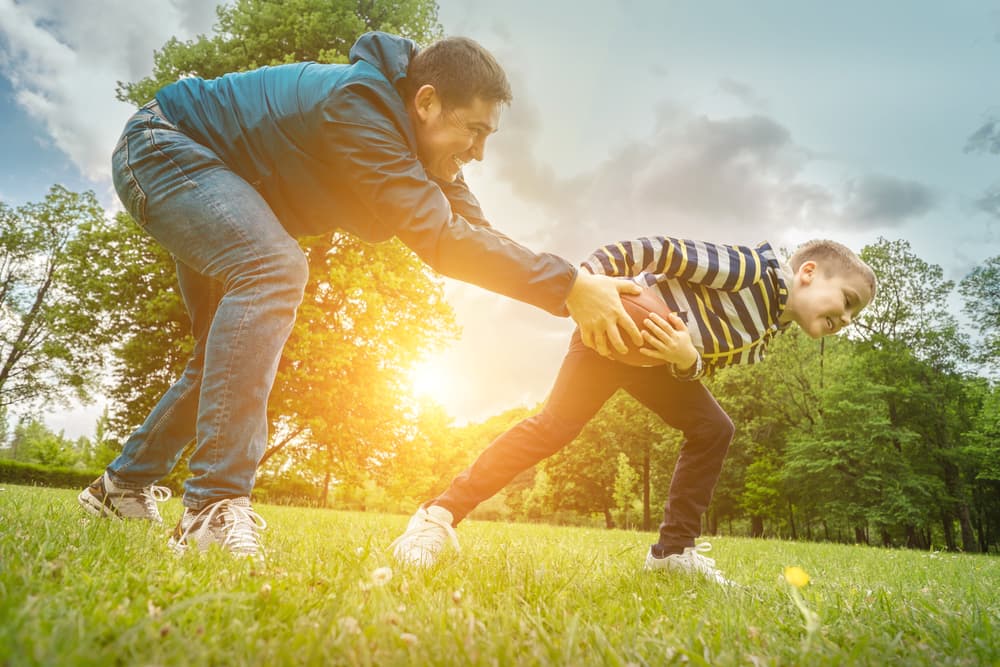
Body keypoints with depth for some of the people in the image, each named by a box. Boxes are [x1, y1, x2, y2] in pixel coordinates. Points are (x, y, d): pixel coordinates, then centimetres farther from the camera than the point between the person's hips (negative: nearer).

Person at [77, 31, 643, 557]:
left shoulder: (420, 146, -6)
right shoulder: (356, 104, -34)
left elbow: (475, 234, -12)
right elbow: (436, 234, -43)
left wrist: (580, 294, -22)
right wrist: (568, 285, -43)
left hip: (214, 180, 10)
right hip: (161, 146, -9)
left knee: (231, 352, 10)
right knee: (274, 268, -36)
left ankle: (124, 487, 25)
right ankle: (215, 508, -35)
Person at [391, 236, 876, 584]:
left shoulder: (759, 339, 10)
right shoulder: (754, 267, -18)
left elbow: (699, 368, 5)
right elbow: (667, 252, -24)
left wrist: (688, 358, -21)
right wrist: (586, 276, -34)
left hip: (657, 355, 10)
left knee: (712, 429, 8)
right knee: (556, 424, -20)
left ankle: (674, 549, 12)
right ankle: (441, 514, -13)